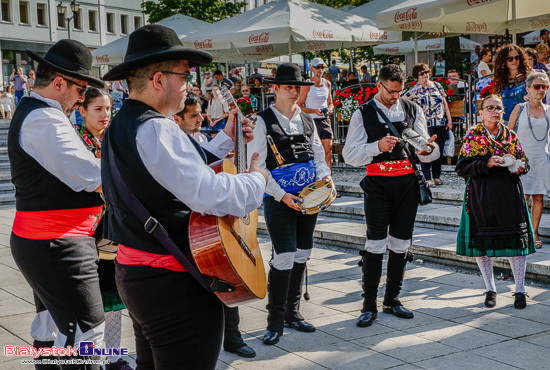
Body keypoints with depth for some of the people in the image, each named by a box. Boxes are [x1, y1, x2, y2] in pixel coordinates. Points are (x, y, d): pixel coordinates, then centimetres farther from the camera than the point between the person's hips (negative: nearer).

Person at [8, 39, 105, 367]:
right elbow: (91, 177, -21)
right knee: (87, 331, -9)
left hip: (37, 240, 11)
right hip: (58, 245, -11)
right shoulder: (43, 119, -18)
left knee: (51, 327, 20)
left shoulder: (31, 113, 17)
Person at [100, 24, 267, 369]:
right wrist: (257, 180, -13)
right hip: (172, 282, -11)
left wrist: (225, 140, 22)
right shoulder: (155, 129, -22)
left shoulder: (122, 125, 12)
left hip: (134, 272, 11)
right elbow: (208, 194, -30)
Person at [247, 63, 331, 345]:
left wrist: (325, 176, -3)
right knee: (284, 257, -11)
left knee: (302, 254, 12)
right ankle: (275, 321, 1)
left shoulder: (307, 121, 12)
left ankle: (292, 312, 26)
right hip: (279, 199, -6)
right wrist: (281, 195, -15)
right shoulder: (263, 121, -6)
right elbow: (256, 166, -10)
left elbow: (318, 154, 18)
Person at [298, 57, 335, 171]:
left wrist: (330, 109, -1)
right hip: (312, 121, -5)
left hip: (325, 120, 5)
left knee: (328, 153, 1)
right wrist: (314, 110, -18)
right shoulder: (307, 85, -5)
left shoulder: (327, 84, 11)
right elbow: (299, 106, -6)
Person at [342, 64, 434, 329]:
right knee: (376, 243, -8)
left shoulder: (413, 110, 11)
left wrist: (426, 148, -10)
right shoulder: (363, 114, 2)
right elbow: (350, 155, -3)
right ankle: (369, 305, 0)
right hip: (378, 184, -3)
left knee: (401, 243, 8)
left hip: (408, 182, 4)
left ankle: (392, 299, 20)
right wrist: (377, 146, -17)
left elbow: (425, 151, 15)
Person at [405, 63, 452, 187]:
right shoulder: (416, 89, -3)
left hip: (440, 124, 4)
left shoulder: (437, 85, 10)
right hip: (426, 125, -4)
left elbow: (445, 103, 14)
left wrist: (449, 120, 11)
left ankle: (437, 176, 18)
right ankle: (427, 178, -1)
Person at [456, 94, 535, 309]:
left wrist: (520, 166, -5)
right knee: (482, 241, 2)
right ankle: (490, 289, 18)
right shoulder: (472, 137, 1)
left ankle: (520, 290, 9)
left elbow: (524, 161, 18)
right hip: (482, 196, -2)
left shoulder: (511, 136, 10)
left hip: (509, 194, 2)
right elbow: (461, 168, -5)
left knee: (515, 240, -3)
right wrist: (487, 163, -18)